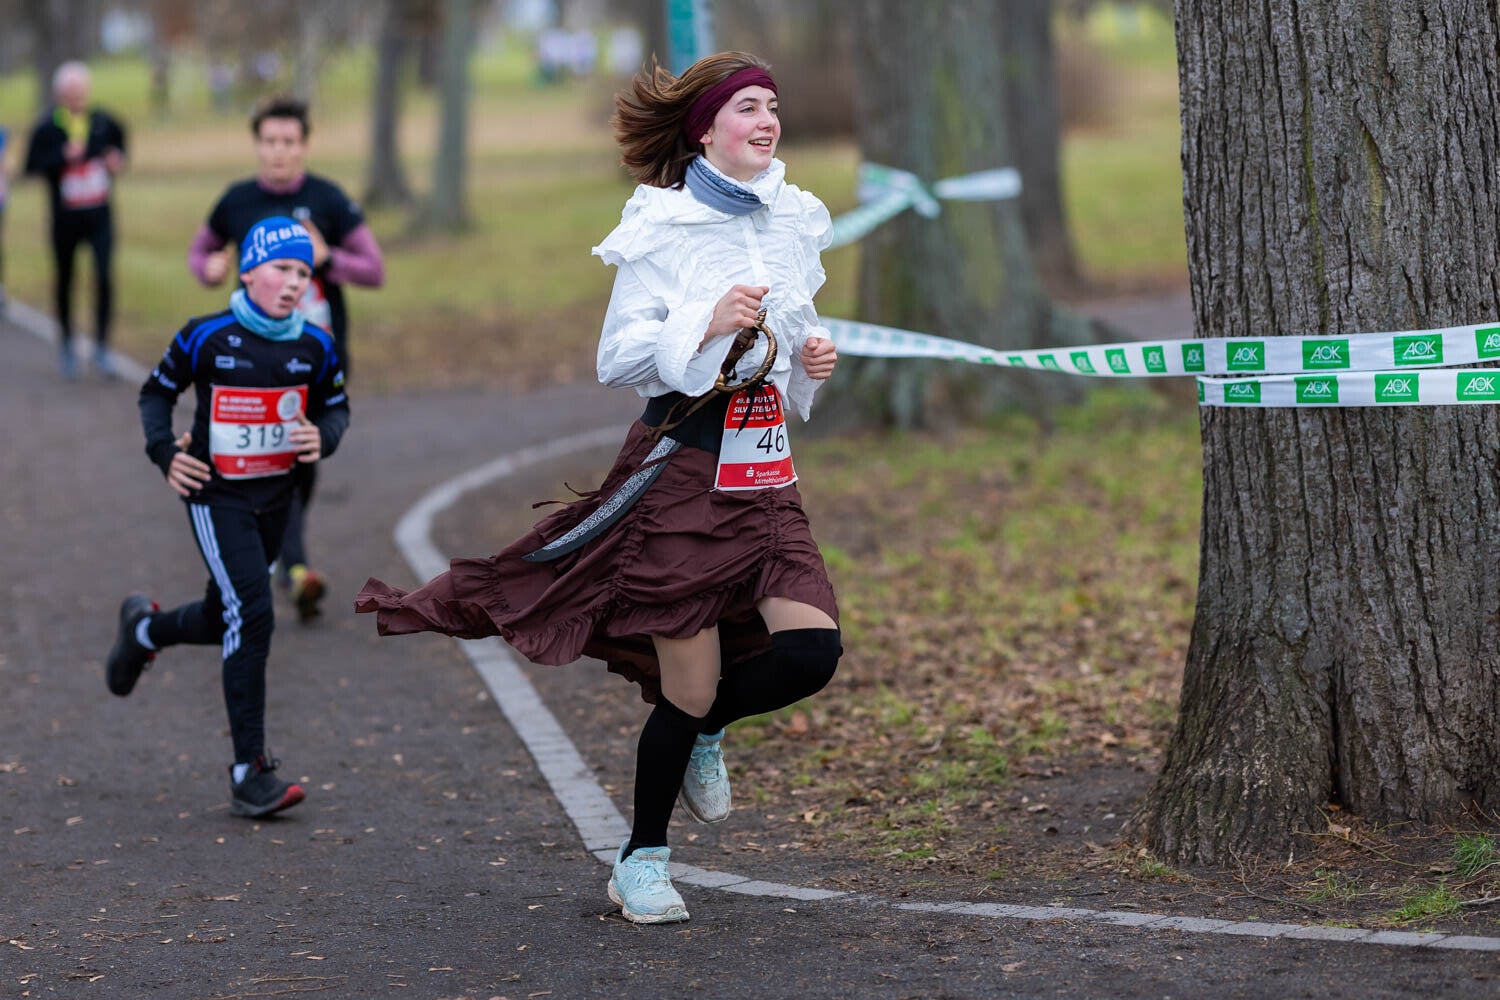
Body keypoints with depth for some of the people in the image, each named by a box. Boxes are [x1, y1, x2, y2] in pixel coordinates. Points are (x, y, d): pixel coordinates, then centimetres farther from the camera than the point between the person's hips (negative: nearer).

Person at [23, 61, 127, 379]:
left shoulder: (103, 122, -1)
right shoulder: (46, 128, -8)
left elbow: (119, 137, 20)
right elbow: (32, 166, -11)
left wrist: (117, 160, 0)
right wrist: (63, 157, -24)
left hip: (99, 215, 1)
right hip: (65, 218, -1)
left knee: (104, 276, -13)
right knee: (64, 279, 12)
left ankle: (101, 348, -4)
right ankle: (66, 344, 31)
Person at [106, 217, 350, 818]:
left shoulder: (314, 346, -2)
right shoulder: (205, 338, -11)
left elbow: (336, 406, 12)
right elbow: (157, 391, 3)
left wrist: (323, 438, -10)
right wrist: (164, 452, -11)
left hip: (275, 497, 5)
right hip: (216, 498, -5)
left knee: (224, 620, 18)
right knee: (251, 617, -17)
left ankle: (144, 629, 55)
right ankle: (249, 774, -13)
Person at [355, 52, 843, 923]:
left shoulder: (794, 223, 11)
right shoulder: (663, 227, -8)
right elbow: (619, 359, -10)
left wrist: (815, 360, 4)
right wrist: (706, 324, -23)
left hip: (766, 473, 6)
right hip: (684, 466, -6)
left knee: (813, 651, -11)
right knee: (688, 691, -1)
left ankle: (707, 728, 22)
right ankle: (642, 861, 21)